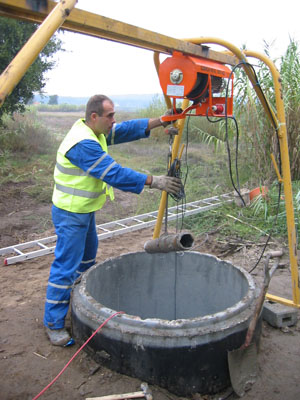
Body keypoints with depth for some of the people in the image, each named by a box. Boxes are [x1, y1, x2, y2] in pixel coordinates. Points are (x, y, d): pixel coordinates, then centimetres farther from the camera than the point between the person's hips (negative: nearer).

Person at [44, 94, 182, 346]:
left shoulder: (95, 131, 3)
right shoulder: (83, 143, -27)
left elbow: (127, 130, 4)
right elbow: (114, 173, -31)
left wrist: (159, 121, -7)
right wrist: (154, 182, -28)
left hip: (85, 210, 11)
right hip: (71, 214, -10)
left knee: (87, 256, 24)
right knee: (66, 268, -4)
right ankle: (54, 324, 8)